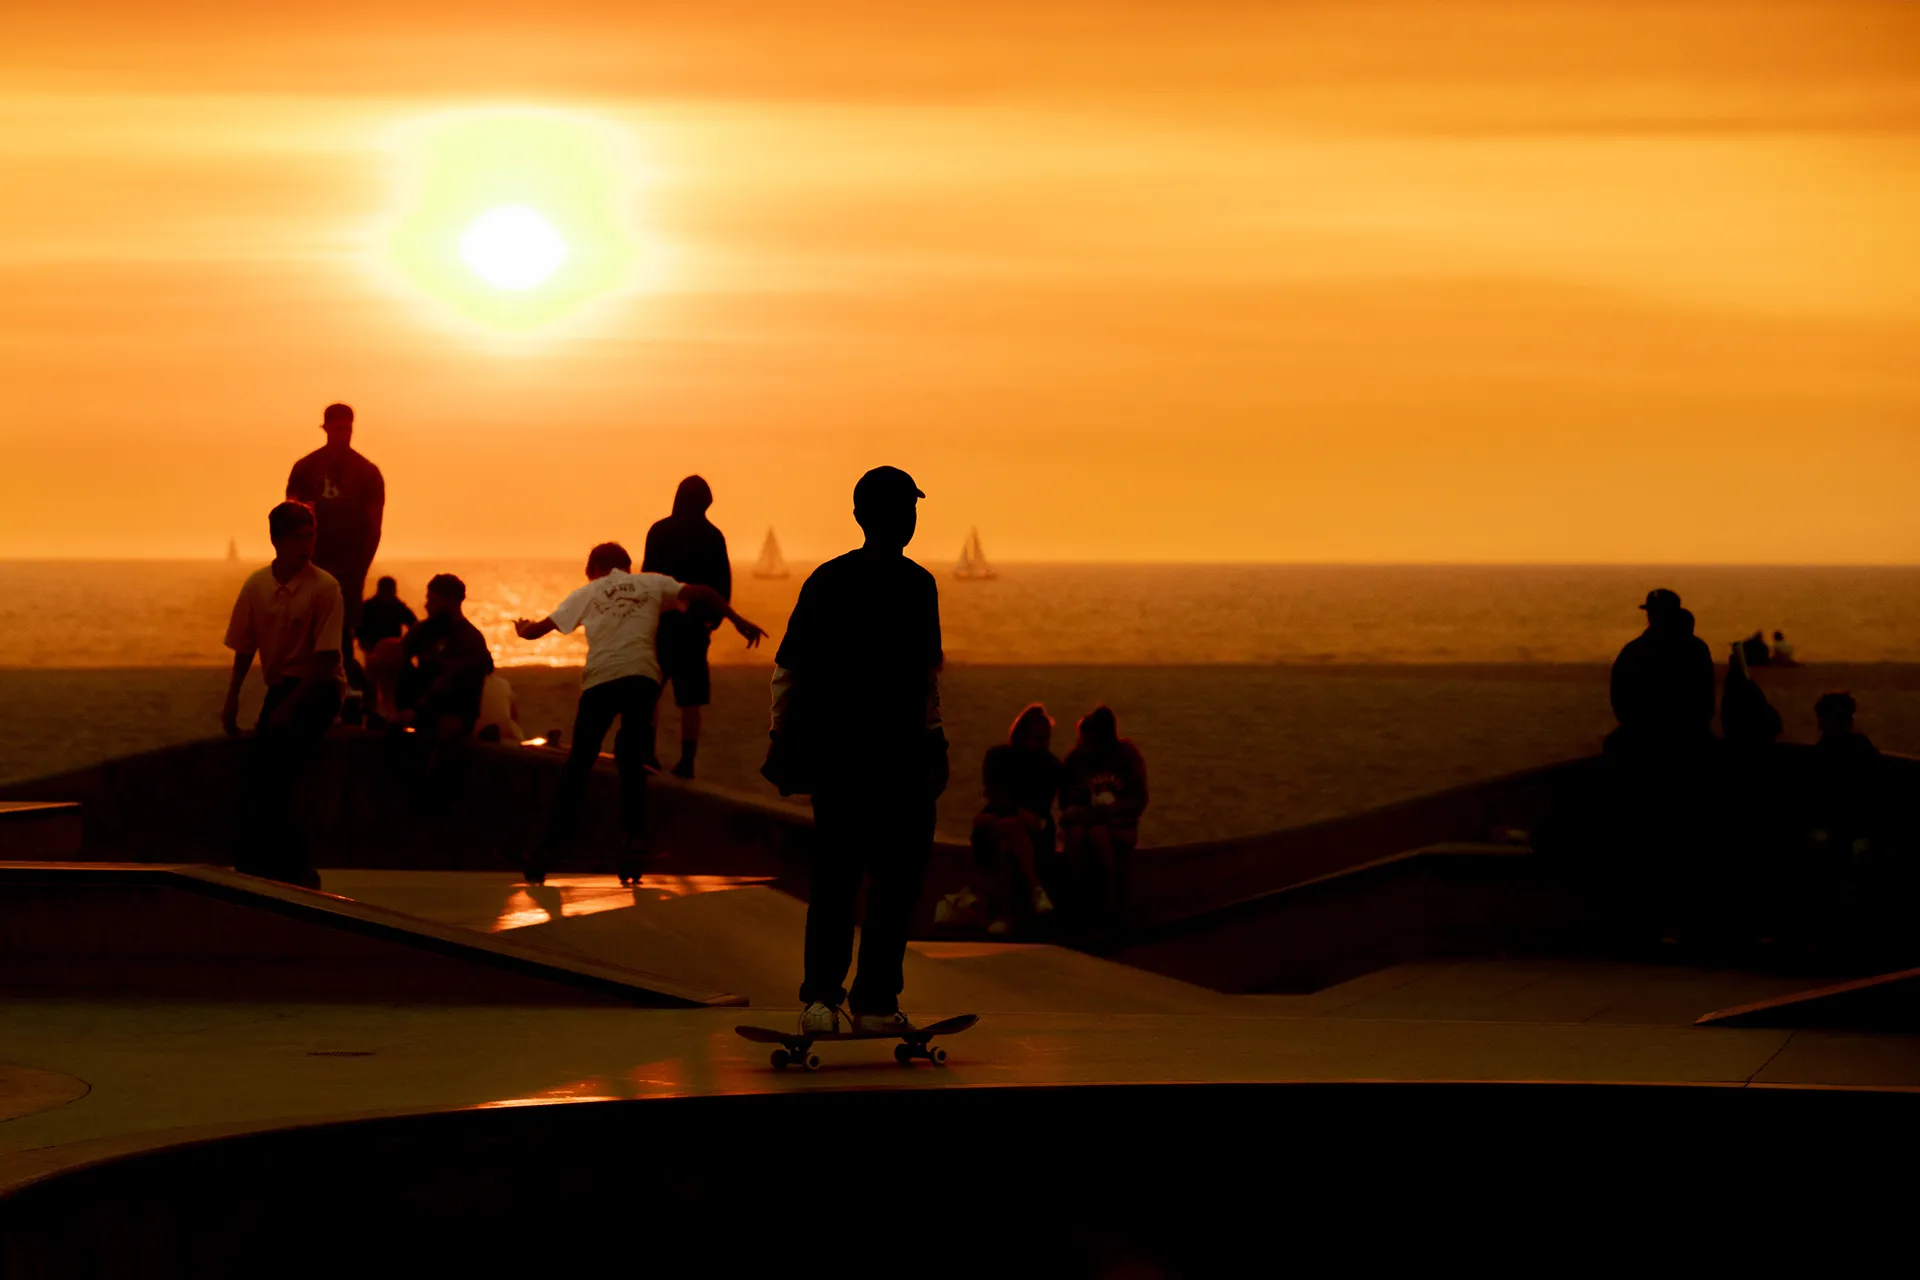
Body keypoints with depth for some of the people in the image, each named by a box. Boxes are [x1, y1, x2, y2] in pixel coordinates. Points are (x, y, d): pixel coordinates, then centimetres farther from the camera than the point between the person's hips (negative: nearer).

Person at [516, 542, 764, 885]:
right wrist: (738, 621, 10)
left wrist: (523, 628, 47)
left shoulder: (587, 593, 21)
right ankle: (635, 838, -1)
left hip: (600, 679, 0)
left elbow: (535, 630, 25)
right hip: (643, 676, 0)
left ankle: (556, 842, 3)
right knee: (632, 760, 12)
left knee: (578, 765, 7)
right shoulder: (652, 583, 21)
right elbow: (701, 594, 8)